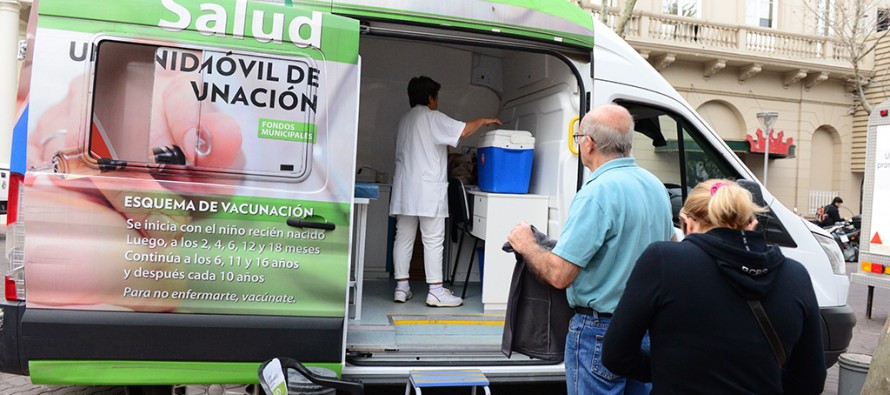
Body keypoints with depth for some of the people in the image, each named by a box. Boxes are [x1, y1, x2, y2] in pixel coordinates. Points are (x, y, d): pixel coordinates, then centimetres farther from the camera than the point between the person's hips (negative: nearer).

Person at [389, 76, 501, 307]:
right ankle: (436, 291, -2)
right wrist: (483, 121, 2)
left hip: (405, 189, 8)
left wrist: (442, 148, 27)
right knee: (433, 240, -4)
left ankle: (401, 288, 9)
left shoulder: (405, 120, 19)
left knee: (404, 237, 7)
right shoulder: (431, 117, -6)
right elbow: (463, 130, -13)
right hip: (428, 190, -8)